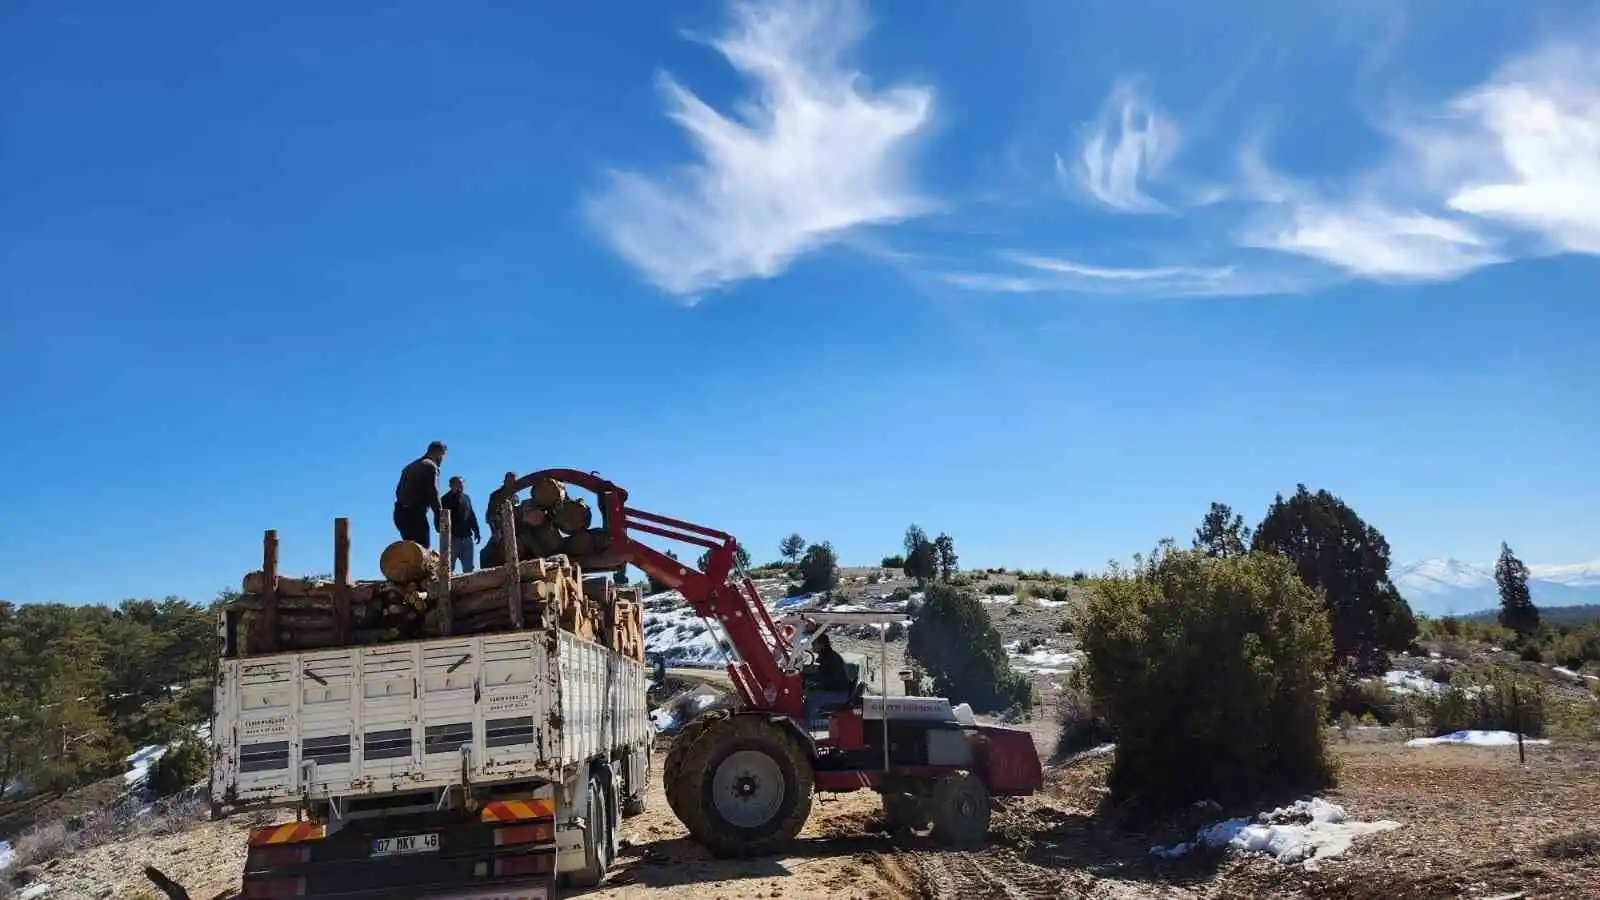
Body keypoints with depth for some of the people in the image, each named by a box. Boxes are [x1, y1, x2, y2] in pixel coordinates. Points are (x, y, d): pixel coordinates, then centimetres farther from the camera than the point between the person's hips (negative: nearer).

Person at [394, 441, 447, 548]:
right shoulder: (430, 466, -3)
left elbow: (398, 491, 20)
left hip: (400, 512, 8)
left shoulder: (410, 466, 24)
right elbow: (432, 493, -12)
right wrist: (439, 516, -11)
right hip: (415, 513, -8)